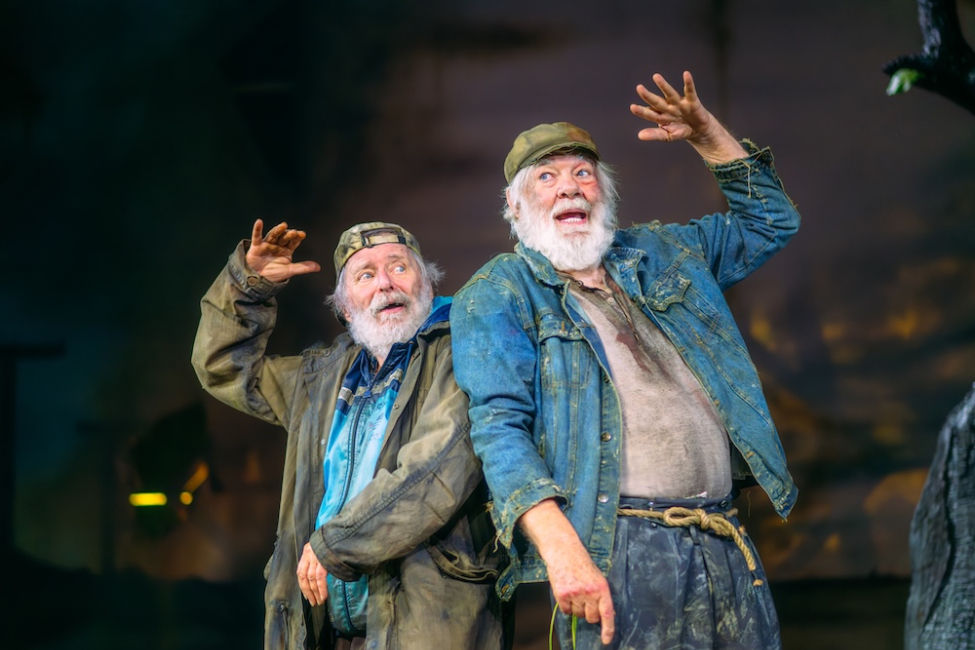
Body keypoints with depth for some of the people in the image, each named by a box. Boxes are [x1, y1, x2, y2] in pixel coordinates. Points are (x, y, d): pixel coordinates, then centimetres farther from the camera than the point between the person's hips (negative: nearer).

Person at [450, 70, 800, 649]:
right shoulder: (498, 293, 4)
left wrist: (708, 135, 20)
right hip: (617, 554, -5)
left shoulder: (659, 254, 23)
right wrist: (560, 546, -22)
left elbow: (769, 221, 35)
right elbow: (499, 425, -8)